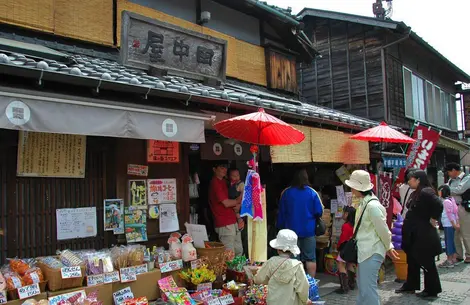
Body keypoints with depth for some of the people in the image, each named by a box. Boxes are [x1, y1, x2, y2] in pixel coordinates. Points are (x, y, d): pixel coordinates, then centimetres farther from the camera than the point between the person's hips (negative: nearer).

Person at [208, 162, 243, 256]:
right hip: (224, 224, -10)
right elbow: (226, 203, -17)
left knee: (239, 251, 15)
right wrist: (238, 201, 0)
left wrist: (238, 205, 0)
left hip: (233, 221, 10)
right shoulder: (215, 183, -13)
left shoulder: (224, 181, 17)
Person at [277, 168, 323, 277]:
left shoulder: (286, 193, -3)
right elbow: (319, 212, -5)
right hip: (309, 231, 0)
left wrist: (281, 228, 13)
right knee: (310, 258, 8)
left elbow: (281, 213, 2)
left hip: (291, 231, 1)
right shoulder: (312, 193, -6)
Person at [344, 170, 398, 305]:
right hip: (364, 251, 10)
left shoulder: (372, 206, -21)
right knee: (362, 287, 20)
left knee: (368, 289, -4)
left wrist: (389, 248, 0)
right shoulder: (363, 203, 9)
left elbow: (383, 230, -15)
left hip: (372, 252, -10)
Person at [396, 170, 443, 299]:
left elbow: (438, 205, -32)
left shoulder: (426, 192, -19)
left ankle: (431, 290, 14)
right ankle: (410, 286, 29)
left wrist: (433, 220, -21)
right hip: (414, 234, 10)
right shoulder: (417, 193, 12)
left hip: (424, 235, -10)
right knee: (412, 260, 17)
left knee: (427, 263, 2)